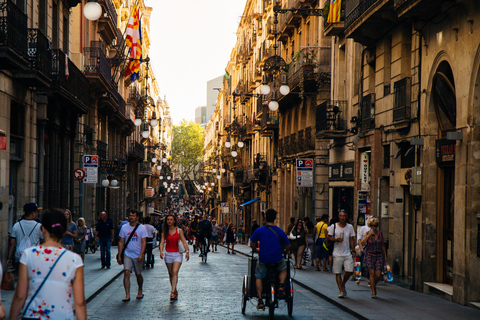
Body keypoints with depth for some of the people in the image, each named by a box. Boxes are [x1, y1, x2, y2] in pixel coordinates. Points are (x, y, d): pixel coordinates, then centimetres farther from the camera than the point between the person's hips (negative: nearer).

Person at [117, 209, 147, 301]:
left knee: (138, 274, 10)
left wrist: (141, 254, -18)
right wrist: (119, 256, 3)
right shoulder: (124, 227, 3)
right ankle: (127, 295, -14)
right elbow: (121, 242, 7)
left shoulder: (142, 228, -3)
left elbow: (143, 242, -7)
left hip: (138, 255, -1)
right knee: (126, 273, -13)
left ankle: (140, 291, 34)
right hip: (127, 255, 1)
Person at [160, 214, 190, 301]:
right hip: (168, 254, 3)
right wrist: (161, 251, -20)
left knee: (175, 272, -17)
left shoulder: (179, 230, 1)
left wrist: (187, 251, -15)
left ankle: (173, 292, -24)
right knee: (171, 274, 9)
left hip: (177, 254, -3)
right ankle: (175, 291, 23)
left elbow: (184, 241, -3)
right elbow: (162, 242, -2)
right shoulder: (165, 232, 5)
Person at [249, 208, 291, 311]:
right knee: (283, 269, 31)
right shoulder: (280, 231, -1)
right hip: (277, 259, 1)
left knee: (259, 277, 19)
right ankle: (281, 285, 5)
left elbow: (252, 244, 1)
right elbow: (288, 246, 5)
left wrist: (256, 250, 22)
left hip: (263, 259, -1)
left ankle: (260, 300, 10)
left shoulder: (259, 230, -5)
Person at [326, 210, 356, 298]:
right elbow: (328, 236, 4)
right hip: (337, 254, -2)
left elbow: (352, 240, 10)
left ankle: (343, 285, 21)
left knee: (349, 271, -7)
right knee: (338, 273, -2)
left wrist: (353, 252, 5)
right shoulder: (333, 227, -1)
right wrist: (336, 239, -14)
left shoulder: (350, 227, 7)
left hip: (348, 253, 2)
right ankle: (341, 291, 7)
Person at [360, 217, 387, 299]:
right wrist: (368, 235, -24)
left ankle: (373, 285, 28)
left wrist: (385, 256, 16)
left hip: (379, 256, 2)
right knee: (372, 273, -10)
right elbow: (362, 243, -17)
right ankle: (373, 292, -2)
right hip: (370, 255, -2)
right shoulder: (367, 234, -3)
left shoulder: (380, 234, 5)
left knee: (378, 275, -4)